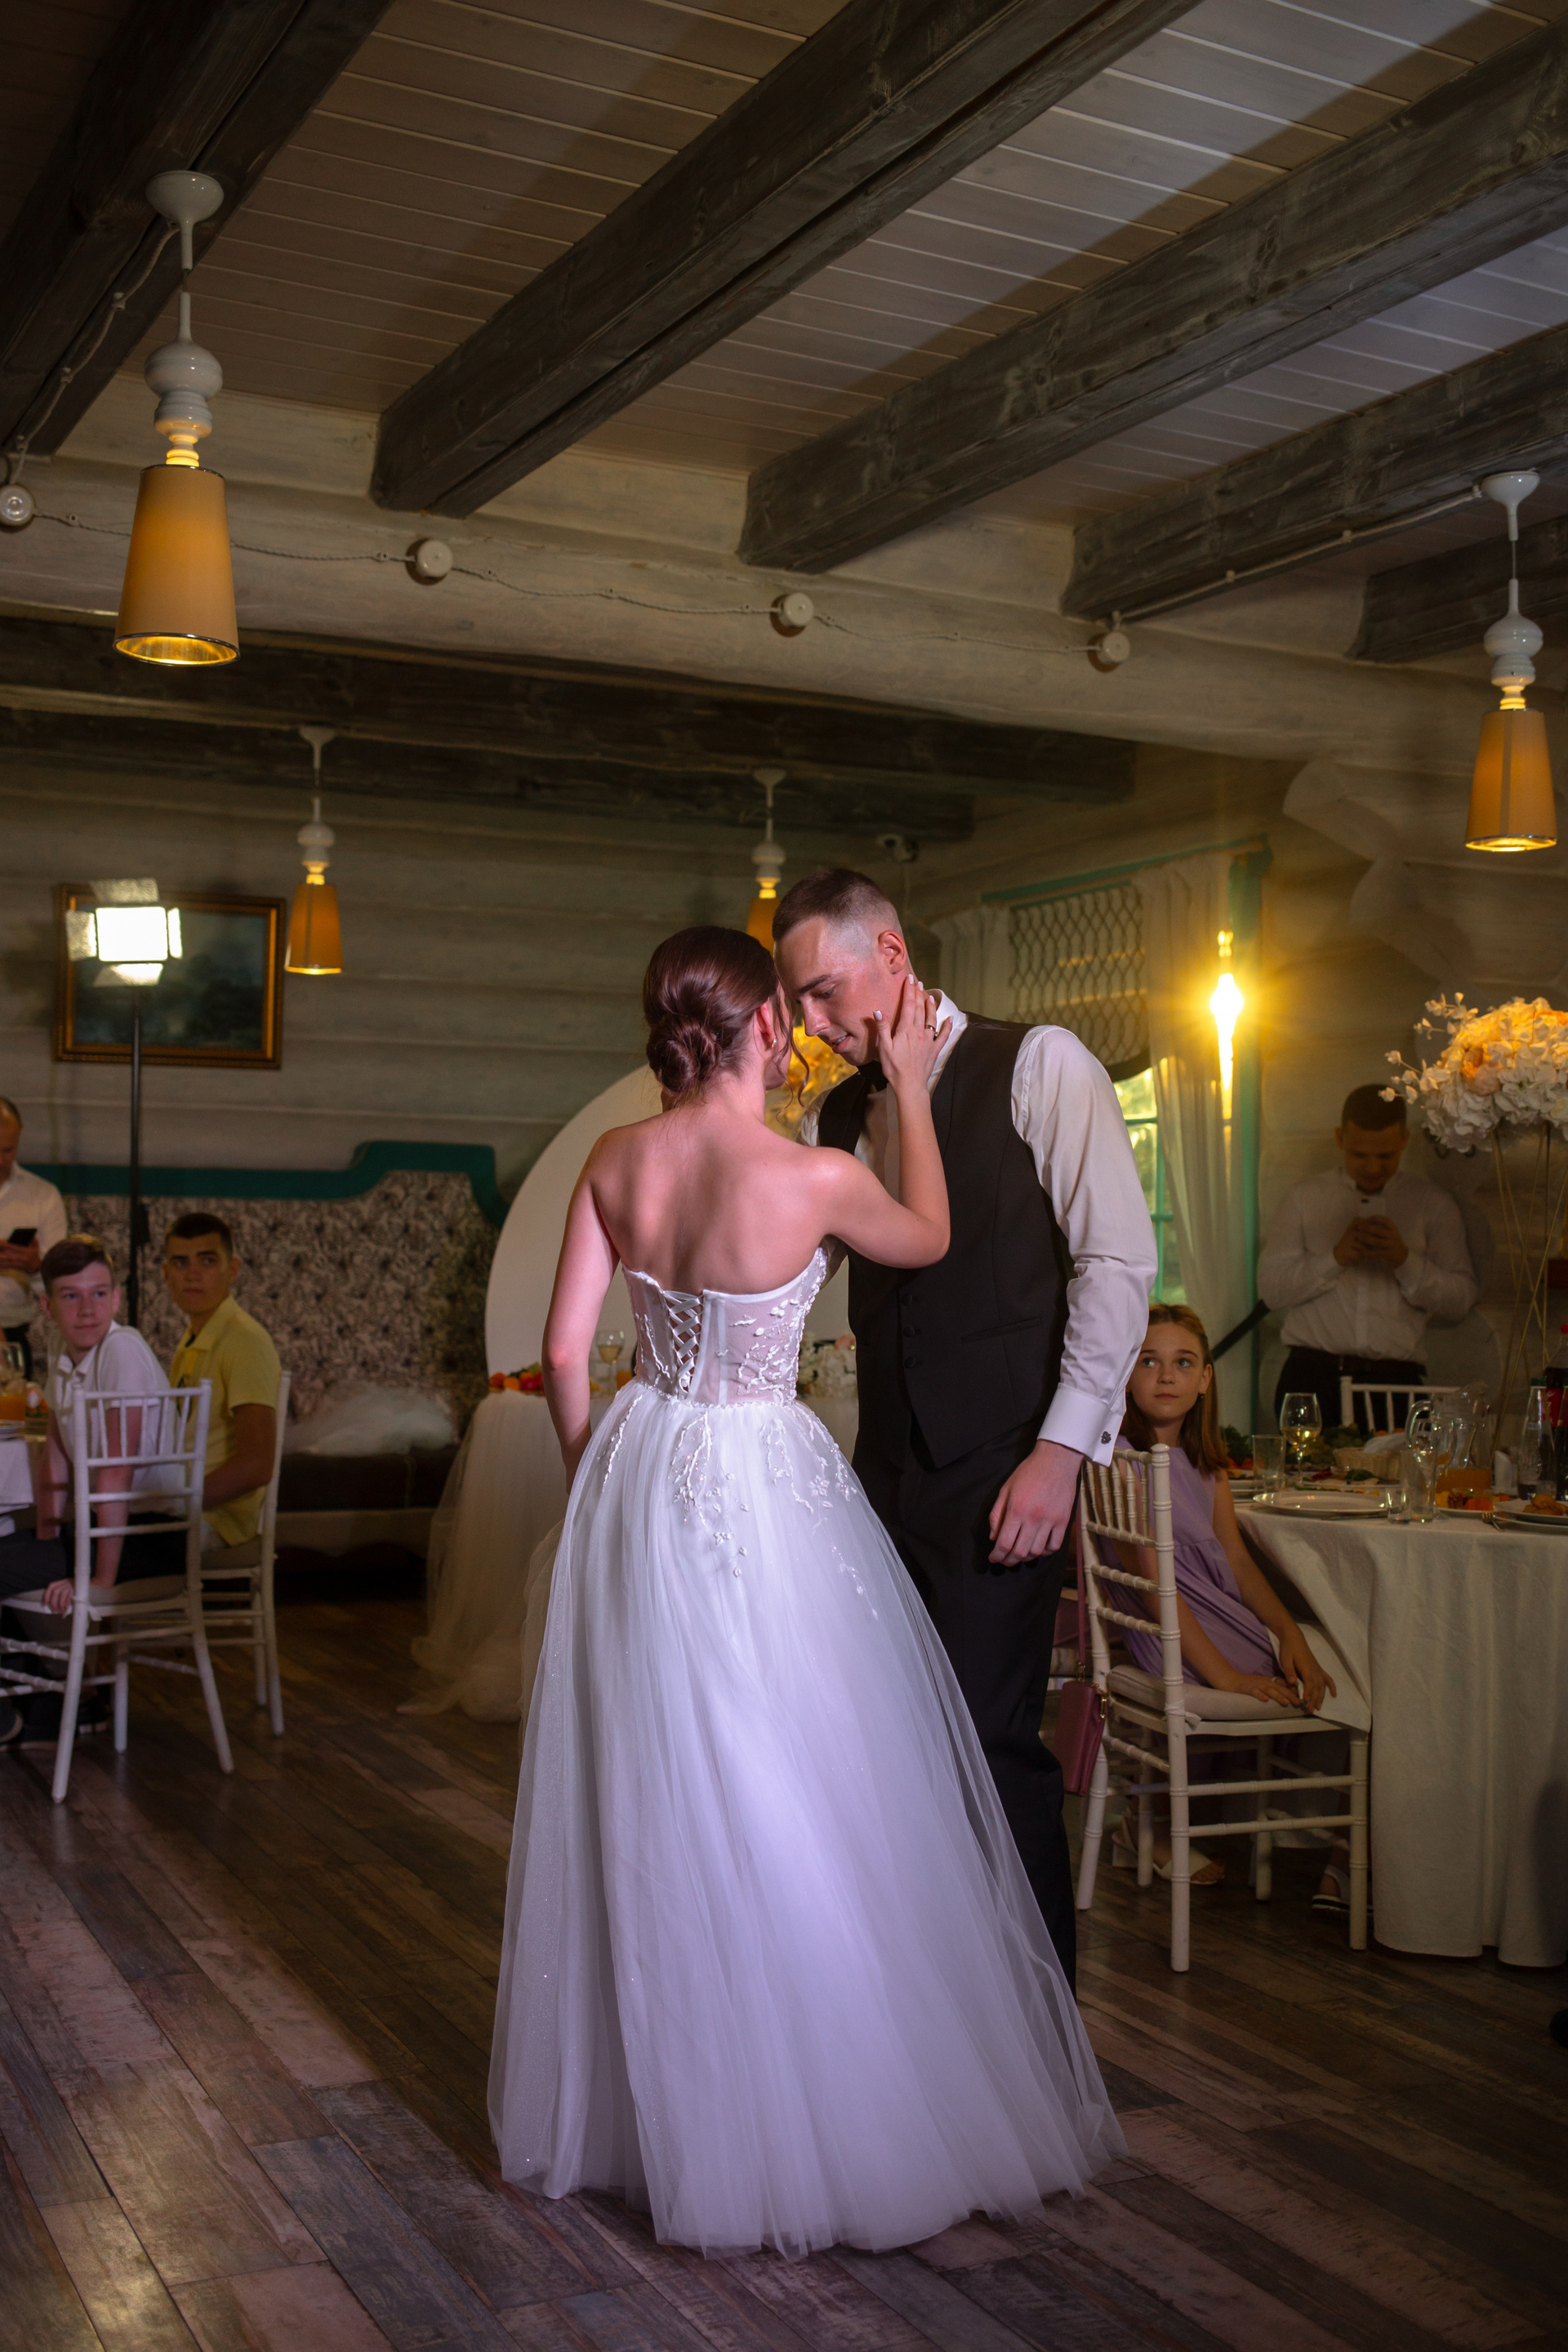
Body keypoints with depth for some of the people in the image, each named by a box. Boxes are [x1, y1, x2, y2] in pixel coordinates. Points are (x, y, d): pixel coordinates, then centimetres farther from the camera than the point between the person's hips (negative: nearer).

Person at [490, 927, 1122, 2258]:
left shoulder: (617, 1163, -3)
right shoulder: (814, 1178, -18)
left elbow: (565, 1351, 2)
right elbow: (930, 1240, 4)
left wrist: (600, 1484, 16)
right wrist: (911, 1088, 11)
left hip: (638, 1483, 6)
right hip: (763, 1492, -6)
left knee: (643, 1801, 17)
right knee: (793, 1813, 6)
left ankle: (627, 2104, 34)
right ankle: (814, 2126, 19)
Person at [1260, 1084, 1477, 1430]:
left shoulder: (1434, 1205, 13)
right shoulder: (1303, 1198, 13)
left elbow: (1461, 1300, 6)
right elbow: (1271, 1287, 5)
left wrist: (1405, 1260, -9)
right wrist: (1335, 1257, -8)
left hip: (1396, 1379, 0)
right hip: (1313, 1375, 0)